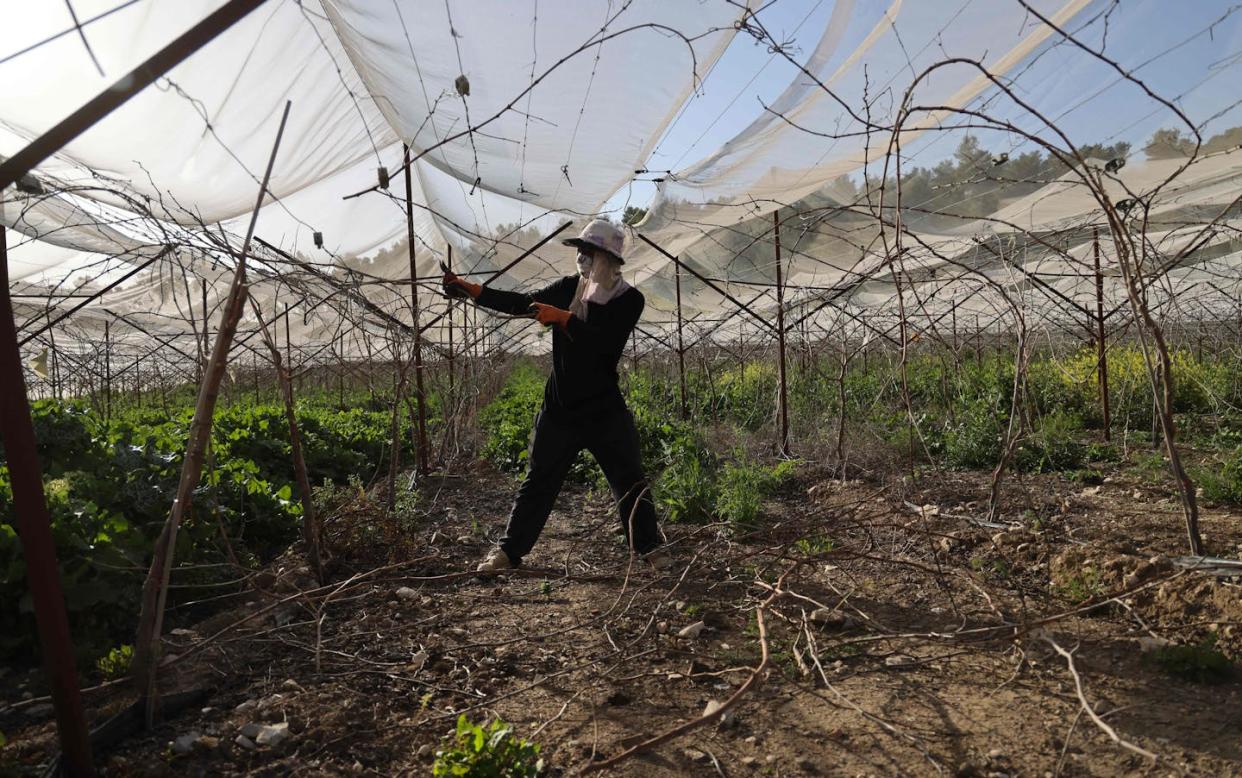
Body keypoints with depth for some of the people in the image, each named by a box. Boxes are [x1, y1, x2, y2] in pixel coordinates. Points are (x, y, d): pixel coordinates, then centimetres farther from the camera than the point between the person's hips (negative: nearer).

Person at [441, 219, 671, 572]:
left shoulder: (630, 299, -8)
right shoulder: (569, 287, 5)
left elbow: (604, 340, -22)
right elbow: (523, 303, 2)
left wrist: (562, 318, -24)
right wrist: (472, 290, -5)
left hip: (605, 411, -3)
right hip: (559, 409, 3)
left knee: (630, 481, 5)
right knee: (537, 481, 10)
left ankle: (649, 548, 23)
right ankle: (509, 550, 21)